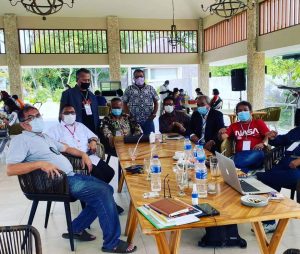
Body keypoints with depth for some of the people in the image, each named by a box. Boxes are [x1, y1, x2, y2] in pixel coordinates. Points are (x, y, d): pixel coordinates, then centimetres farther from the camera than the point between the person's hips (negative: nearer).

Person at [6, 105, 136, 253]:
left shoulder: (45, 137, 21)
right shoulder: (21, 140, -5)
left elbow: (66, 148, 32)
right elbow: (10, 169, -18)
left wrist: (83, 154, 13)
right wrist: (41, 163, -28)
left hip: (71, 175, 9)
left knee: (107, 189, 3)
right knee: (103, 193, -19)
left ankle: (76, 229, 10)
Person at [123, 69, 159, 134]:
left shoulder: (150, 88, 8)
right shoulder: (129, 89, 4)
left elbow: (156, 102, 11)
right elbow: (124, 103, 7)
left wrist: (154, 113, -1)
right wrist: (128, 114, -4)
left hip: (148, 120, 1)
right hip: (134, 121, -1)